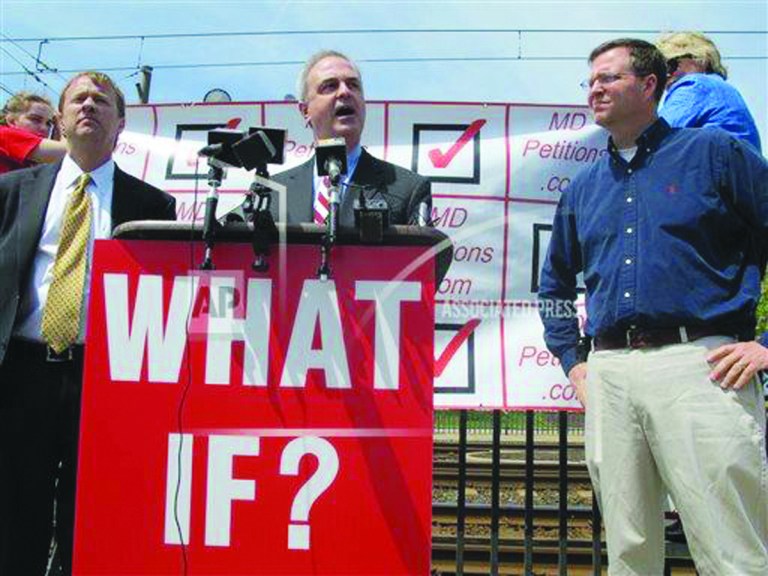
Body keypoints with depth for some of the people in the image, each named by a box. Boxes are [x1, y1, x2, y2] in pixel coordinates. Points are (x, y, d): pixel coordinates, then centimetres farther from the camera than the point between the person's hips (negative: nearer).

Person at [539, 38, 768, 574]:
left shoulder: (715, 152, 6)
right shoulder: (583, 187, 20)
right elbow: (555, 285, 30)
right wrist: (573, 360, 18)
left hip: (698, 363, -5)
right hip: (608, 375, 5)